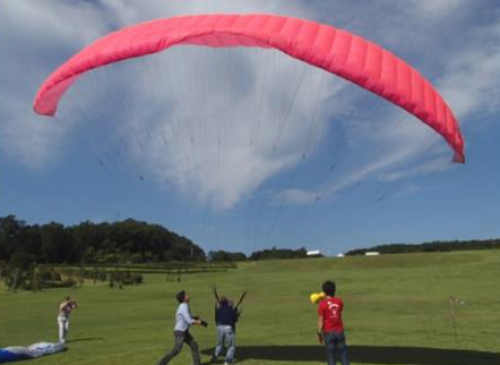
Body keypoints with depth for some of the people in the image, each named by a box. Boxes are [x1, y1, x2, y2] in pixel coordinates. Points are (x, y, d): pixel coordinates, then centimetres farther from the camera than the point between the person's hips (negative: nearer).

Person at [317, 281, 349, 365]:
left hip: (329, 332, -3)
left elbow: (321, 320, -11)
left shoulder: (322, 304, -11)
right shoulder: (339, 301, 1)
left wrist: (319, 334, -2)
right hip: (340, 331, 3)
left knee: (331, 356, 5)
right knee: (343, 354, 10)